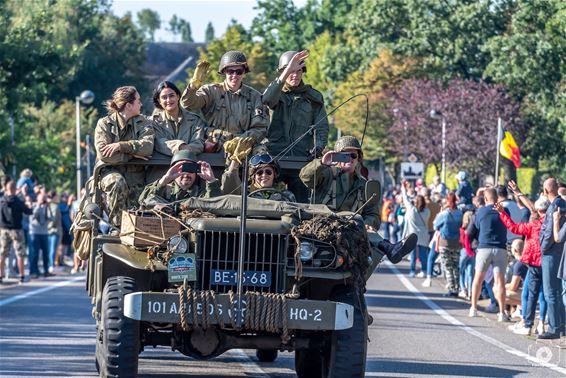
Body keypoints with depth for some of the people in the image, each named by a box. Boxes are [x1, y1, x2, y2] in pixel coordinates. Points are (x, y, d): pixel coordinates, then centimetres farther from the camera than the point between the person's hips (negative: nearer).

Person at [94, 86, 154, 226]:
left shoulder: (143, 123, 9)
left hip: (134, 173, 2)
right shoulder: (104, 124, 0)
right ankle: (116, 225, -25)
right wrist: (132, 154, -13)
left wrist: (120, 146, -20)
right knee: (118, 183, -38)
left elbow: (148, 146, -12)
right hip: (110, 172, -2)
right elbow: (103, 153, -14)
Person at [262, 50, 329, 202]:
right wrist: (288, 71, -25)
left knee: (302, 201, -5)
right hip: (274, 159, -1)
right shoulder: (276, 93, 10)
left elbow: (321, 127, 12)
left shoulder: (313, 97, 14)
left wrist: (318, 147, -10)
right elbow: (267, 99, -16)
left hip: (303, 159, 1)